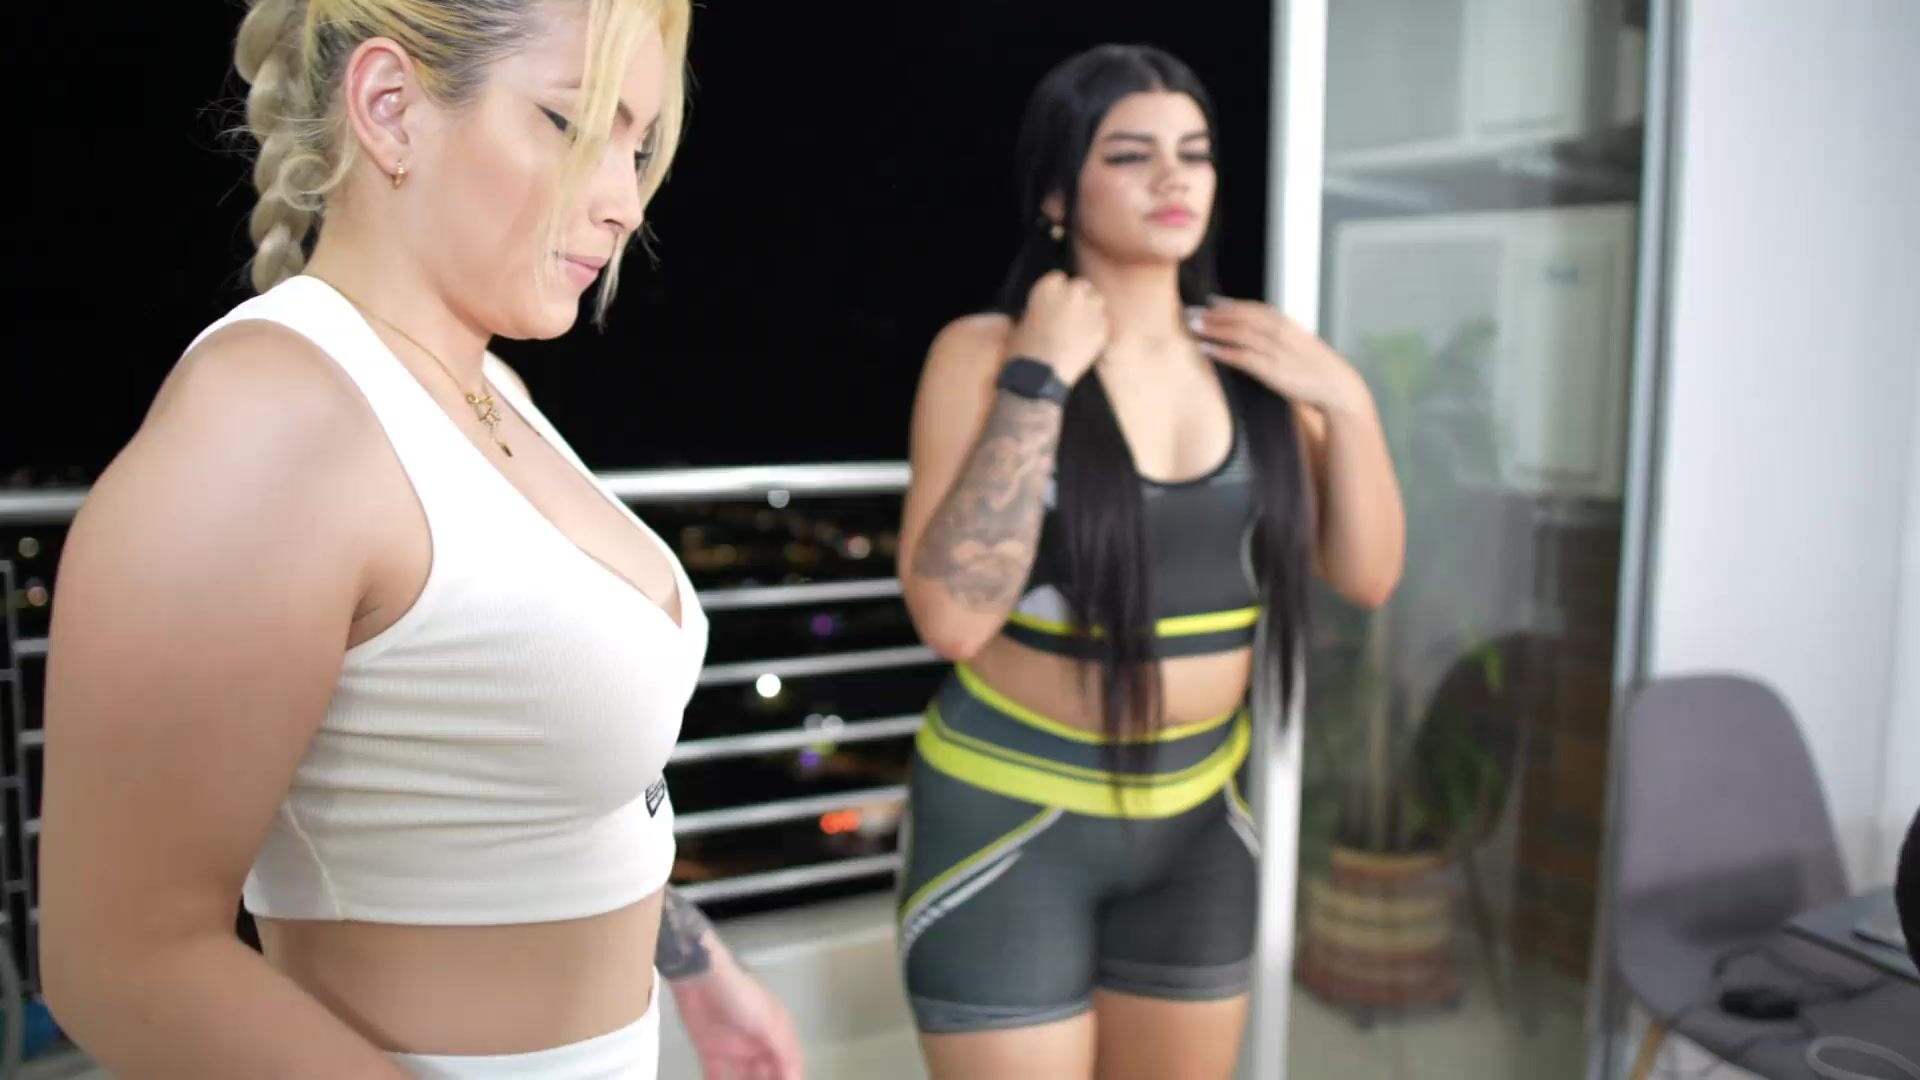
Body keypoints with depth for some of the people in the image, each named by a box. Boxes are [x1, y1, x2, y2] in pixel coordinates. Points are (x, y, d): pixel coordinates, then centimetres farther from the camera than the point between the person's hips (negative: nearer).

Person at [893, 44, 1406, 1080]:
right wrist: (1037, 378, -23)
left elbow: (1366, 575, 3)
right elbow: (952, 615, -23)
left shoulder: (1248, 355, 0)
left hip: (1198, 814, 5)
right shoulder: (985, 350, -13)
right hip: (1013, 813, -4)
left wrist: (1345, 399, -10)